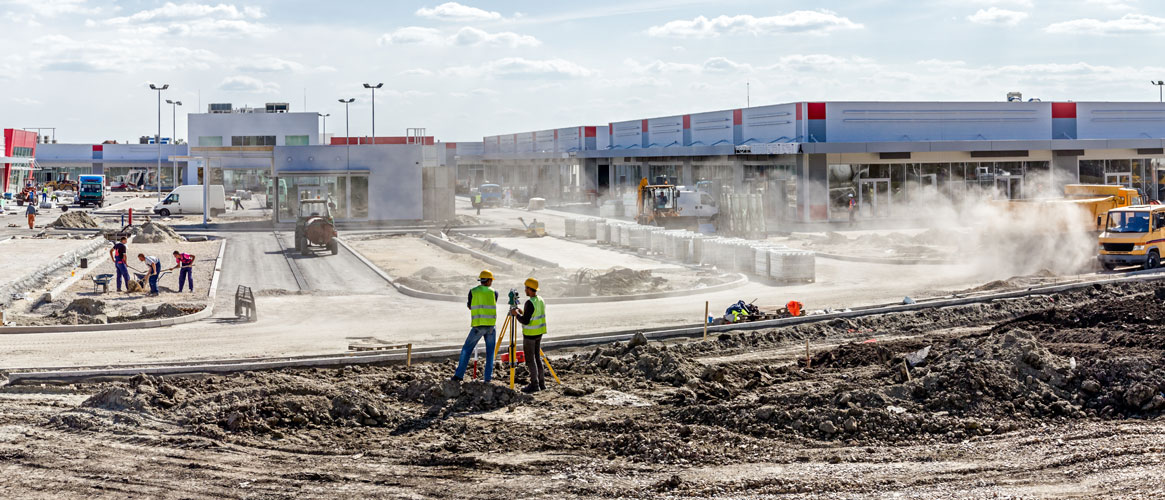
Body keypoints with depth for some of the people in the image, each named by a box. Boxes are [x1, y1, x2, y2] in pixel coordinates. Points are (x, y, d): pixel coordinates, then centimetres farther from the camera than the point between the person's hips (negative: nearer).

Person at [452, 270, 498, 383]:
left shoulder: (473, 291, 4)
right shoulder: (494, 292, 5)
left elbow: (469, 306, 14)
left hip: (478, 325, 0)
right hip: (491, 325, 1)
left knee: (467, 349, 8)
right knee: (490, 352, 12)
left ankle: (459, 375, 2)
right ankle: (488, 377, 7)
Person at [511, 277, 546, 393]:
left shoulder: (530, 303, -21)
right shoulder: (541, 301, 8)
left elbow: (525, 321, -23)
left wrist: (516, 314, -8)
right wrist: (523, 313, 18)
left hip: (530, 334, -9)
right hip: (539, 333, 9)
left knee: (530, 360, -2)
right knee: (537, 358, 14)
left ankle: (534, 384, -2)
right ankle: (541, 383, 16)